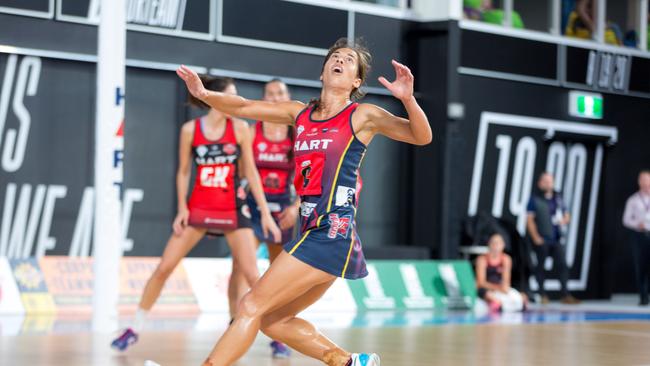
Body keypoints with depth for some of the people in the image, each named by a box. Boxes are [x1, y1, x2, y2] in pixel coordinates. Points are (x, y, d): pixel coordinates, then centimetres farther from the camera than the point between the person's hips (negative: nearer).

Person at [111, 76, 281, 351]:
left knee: (252, 275, -7)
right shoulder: (190, 129, -3)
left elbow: (251, 172, 1)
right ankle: (135, 330, 9)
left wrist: (265, 213, -2)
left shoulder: (240, 128, -2)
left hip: (233, 209, 0)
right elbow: (183, 172, 6)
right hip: (198, 207, 0)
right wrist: (182, 209, -4)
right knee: (164, 267, -3)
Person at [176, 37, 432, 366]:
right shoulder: (300, 113, 15)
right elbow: (242, 107, 15)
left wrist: (407, 98, -27)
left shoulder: (362, 116, 0)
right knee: (273, 321, 14)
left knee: (252, 307, -9)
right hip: (311, 231, 8)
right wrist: (205, 94, -4)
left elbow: (421, 137, -9)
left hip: (332, 231, -8)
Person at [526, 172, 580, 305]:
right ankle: (542, 295, 10)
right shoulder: (535, 199, -1)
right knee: (541, 266, 2)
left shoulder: (558, 198, 14)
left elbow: (566, 215, 22)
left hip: (556, 239, 4)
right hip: (542, 239, -4)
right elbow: (530, 219, -6)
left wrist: (564, 220, -2)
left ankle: (565, 295, -3)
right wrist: (535, 237, -12)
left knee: (562, 264, -3)